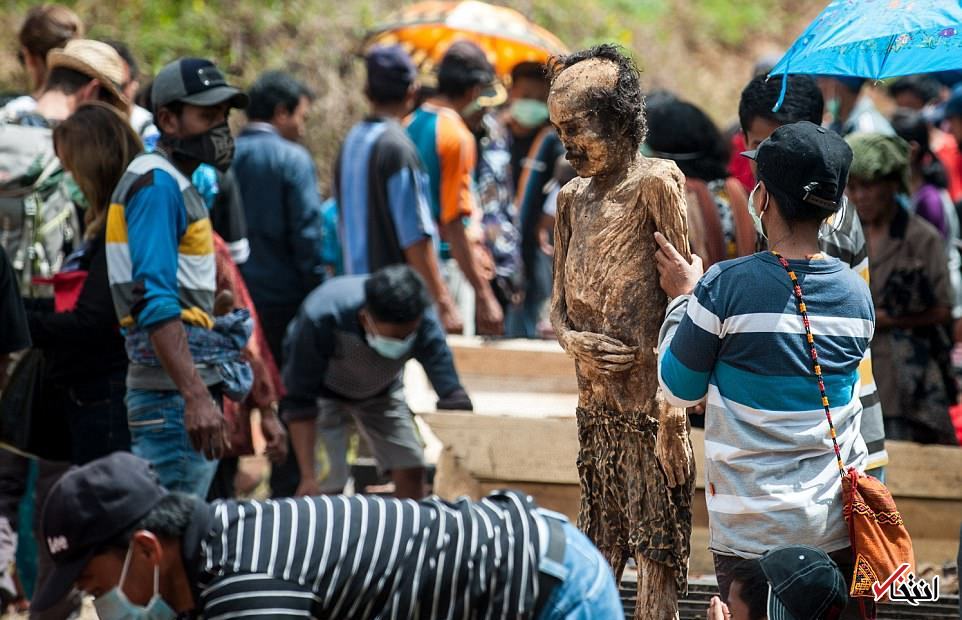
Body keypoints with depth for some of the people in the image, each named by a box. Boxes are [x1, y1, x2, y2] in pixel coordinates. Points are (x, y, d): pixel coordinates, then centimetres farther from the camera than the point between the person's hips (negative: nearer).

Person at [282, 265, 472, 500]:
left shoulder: (423, 322, -34)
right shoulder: (321, 318, -41)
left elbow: (452, 397, -31)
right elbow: (299, 401, -33)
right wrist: (308, 477, -36)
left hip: (381, 392, 3)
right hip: (324, 391, -3)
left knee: (410, 470, -7)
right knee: (326, 484, -15)